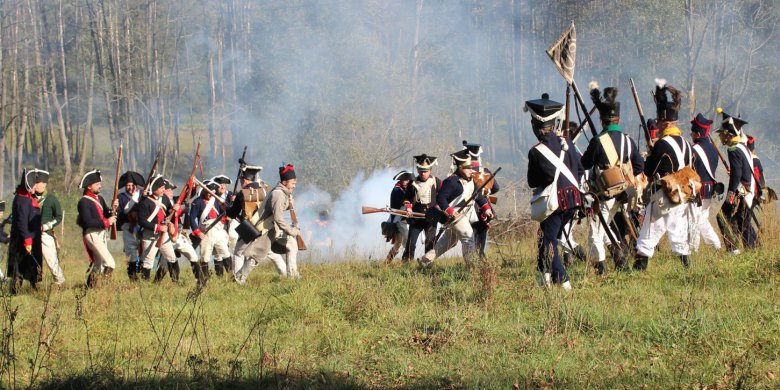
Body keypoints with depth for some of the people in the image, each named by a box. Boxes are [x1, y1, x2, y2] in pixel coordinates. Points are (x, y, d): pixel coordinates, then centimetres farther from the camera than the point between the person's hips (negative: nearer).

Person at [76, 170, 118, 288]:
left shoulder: (99, 198, 15)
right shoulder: (84, 202, -12)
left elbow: (107, 215, 13)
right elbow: (88, 222, -20)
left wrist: (113, 208, -6)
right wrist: (106, 222, -18)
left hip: (102, 233, 9)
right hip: (92, 234, -9)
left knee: (99, 263, 17)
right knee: (110, 264, -17)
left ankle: (90, 286, 27)